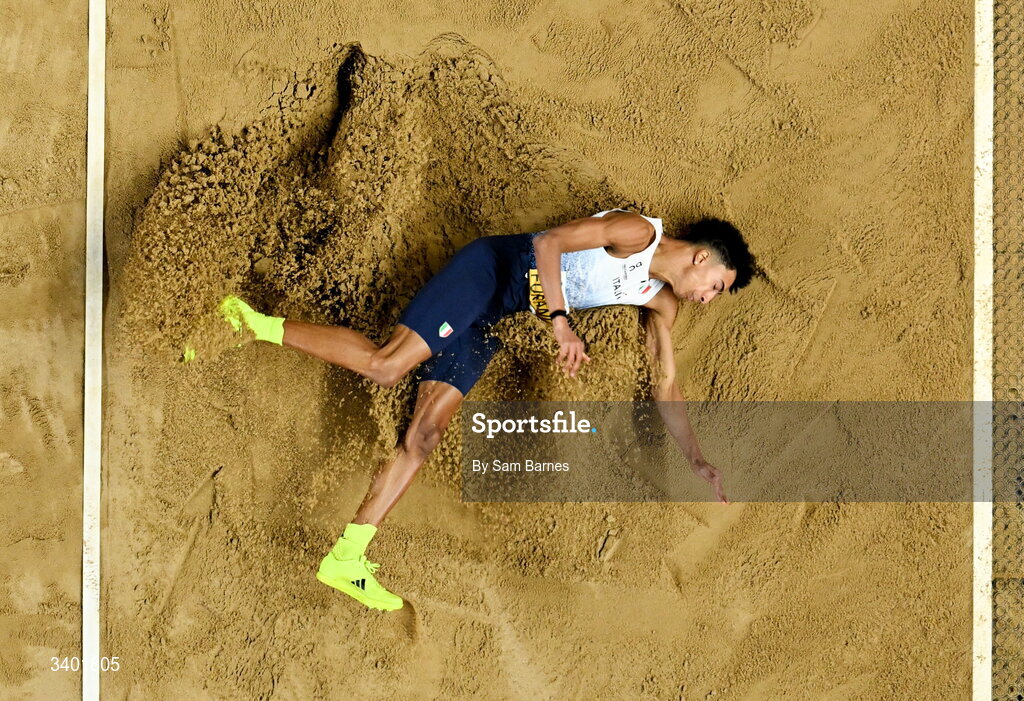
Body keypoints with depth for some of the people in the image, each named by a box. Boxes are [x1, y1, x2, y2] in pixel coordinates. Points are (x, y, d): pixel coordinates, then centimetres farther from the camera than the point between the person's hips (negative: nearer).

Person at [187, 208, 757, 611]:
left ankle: (347, 559, -10)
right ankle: (258, 324, -15)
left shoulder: (661, 301, 13)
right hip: (492, 270, -7)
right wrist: (561, 320, -28)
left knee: (427, 433, -7)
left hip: (497, 322, 7)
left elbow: (665, 386, 18)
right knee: (386, 364, -27)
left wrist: (698, 461, 13)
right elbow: (549, 242, -18)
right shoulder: (637, 232, -10)